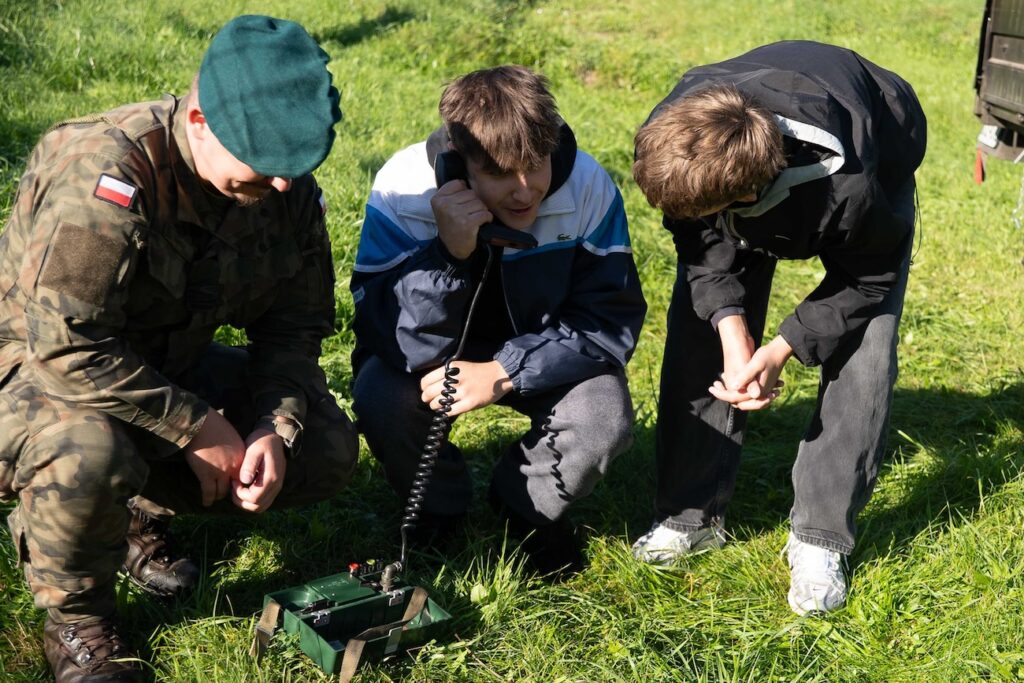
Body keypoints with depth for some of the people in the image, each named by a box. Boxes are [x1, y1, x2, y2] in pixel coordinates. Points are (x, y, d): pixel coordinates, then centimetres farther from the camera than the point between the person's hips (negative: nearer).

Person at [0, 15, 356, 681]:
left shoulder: (288, 189, -9)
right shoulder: (105, 174, -32)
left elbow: (293, 327, -1)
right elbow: (69, 348, -35)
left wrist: (275, 428, -18)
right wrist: (196, 426, -27)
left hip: (167, 364, 6)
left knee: (327, 446, -6)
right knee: (90, 452, -40)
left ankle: (141, 508, 13)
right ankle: (76, 618, -7)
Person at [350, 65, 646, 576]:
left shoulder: (588, 187, -24)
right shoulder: (404, 189, -27)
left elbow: (613, 321, -20)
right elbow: (392, 344, -30)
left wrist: (504, 373, -31)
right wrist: (449, 253, -46)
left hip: (539, 356, 1)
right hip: (437, 354, 0)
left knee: (605, 417, -28)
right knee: (379, 398, -30)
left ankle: (527, 505, 7)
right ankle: (439, 504, 5)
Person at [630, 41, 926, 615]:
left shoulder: (846, 189, -46)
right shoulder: (674, 134, -36)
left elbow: (871, 278, -24)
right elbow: (703, 242, -18)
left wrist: (782, 349, -31)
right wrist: (733, 328, -32)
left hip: (878, 163, -3)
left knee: (861, 351, -17)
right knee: (699, 327, -7)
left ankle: (820, 539, -4)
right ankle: (693, 514, 4)